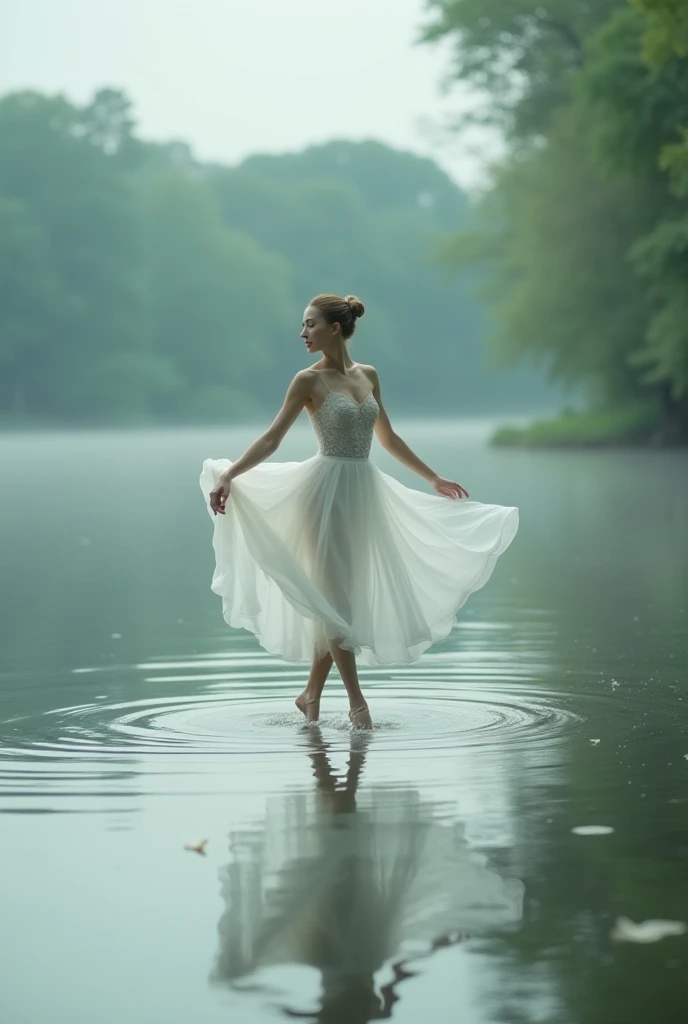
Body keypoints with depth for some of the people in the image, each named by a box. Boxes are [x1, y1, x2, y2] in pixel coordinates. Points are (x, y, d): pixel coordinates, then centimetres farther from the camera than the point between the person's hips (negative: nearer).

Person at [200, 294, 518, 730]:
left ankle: (311, 694, 17)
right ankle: (357, 700, -1)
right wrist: (228, 476, -20)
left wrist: (434, 477, 24)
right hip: (328, 490, -5)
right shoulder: (309, 380, -5)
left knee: (344, 596, 7)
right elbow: (272, 438, -8)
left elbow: (388, 438, 19)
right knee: (333, 596, -4)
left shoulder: (368, 376, 9)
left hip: (365, 492, 5)